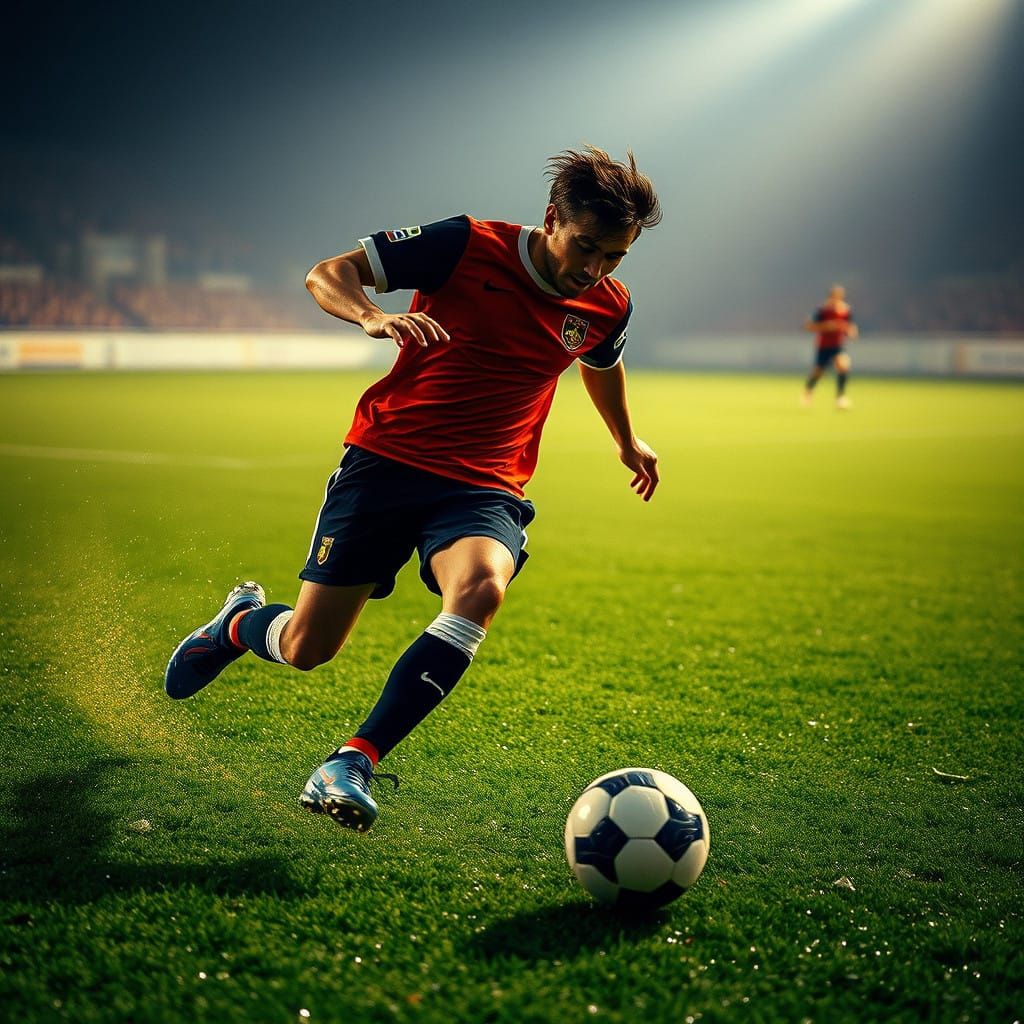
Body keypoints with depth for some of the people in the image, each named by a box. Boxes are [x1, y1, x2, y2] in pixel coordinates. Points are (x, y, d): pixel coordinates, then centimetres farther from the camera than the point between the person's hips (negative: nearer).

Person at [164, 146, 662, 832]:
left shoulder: (607, 307, 2)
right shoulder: (468, 246, -11)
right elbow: (327, 273, -7)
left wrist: (629, 444, 42)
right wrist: (373, 317, -29)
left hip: (485, 489, 2)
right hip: (386, 461, -2)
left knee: (481, 589, -33)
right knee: (306, 648, 0)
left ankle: (353, 766, -31)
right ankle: (240, 622, 38)